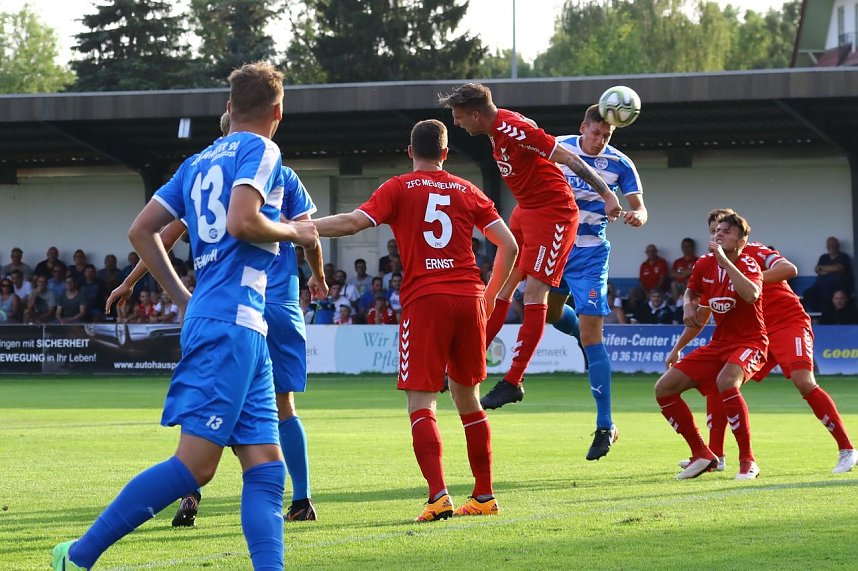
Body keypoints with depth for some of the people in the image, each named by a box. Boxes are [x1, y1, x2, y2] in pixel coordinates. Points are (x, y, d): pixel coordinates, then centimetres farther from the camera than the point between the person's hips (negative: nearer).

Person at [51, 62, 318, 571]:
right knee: (196, 464, -12)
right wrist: (293, 231, 0)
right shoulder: (261, 151, -2)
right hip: (233, 323, -9)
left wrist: (185, 299, 26)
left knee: (266, 466, 2)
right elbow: (240, 222, -18)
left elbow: (141, 231, 21)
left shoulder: (199, 162, 21)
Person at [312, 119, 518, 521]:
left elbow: (353, 222, -11)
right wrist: (489, 297, 21)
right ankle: (484, 496, 21)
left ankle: (439, 496, -22)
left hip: (424, 299, -4)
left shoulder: (399, 189, 3)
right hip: (469, 297, 4)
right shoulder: (468, 192, 14)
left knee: (421, 404, -5)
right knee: (467, 397, 18)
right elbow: (508, 245, 10)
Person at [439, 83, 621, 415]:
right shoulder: (497, 129, 3)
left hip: (553, 213, -10)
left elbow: (568, 158, -24)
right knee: (501, 287, 11)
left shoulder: (514, 130, -24)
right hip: (525, 211, 10)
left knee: (534, 294, -9)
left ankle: (513, 383, -7)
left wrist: (606, 193, -26)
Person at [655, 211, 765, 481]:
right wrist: (678, 348, 18)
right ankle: (702, 455, 9)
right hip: (718, 343, 7)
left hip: (749, 342, -7)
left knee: (725, 382, -38)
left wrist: (723, 259, -34)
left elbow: (751, 294, -38)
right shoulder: (704, 265, 4)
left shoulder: (747, 264, -14)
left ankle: (748, 461, -25)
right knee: (664, 389, -2)